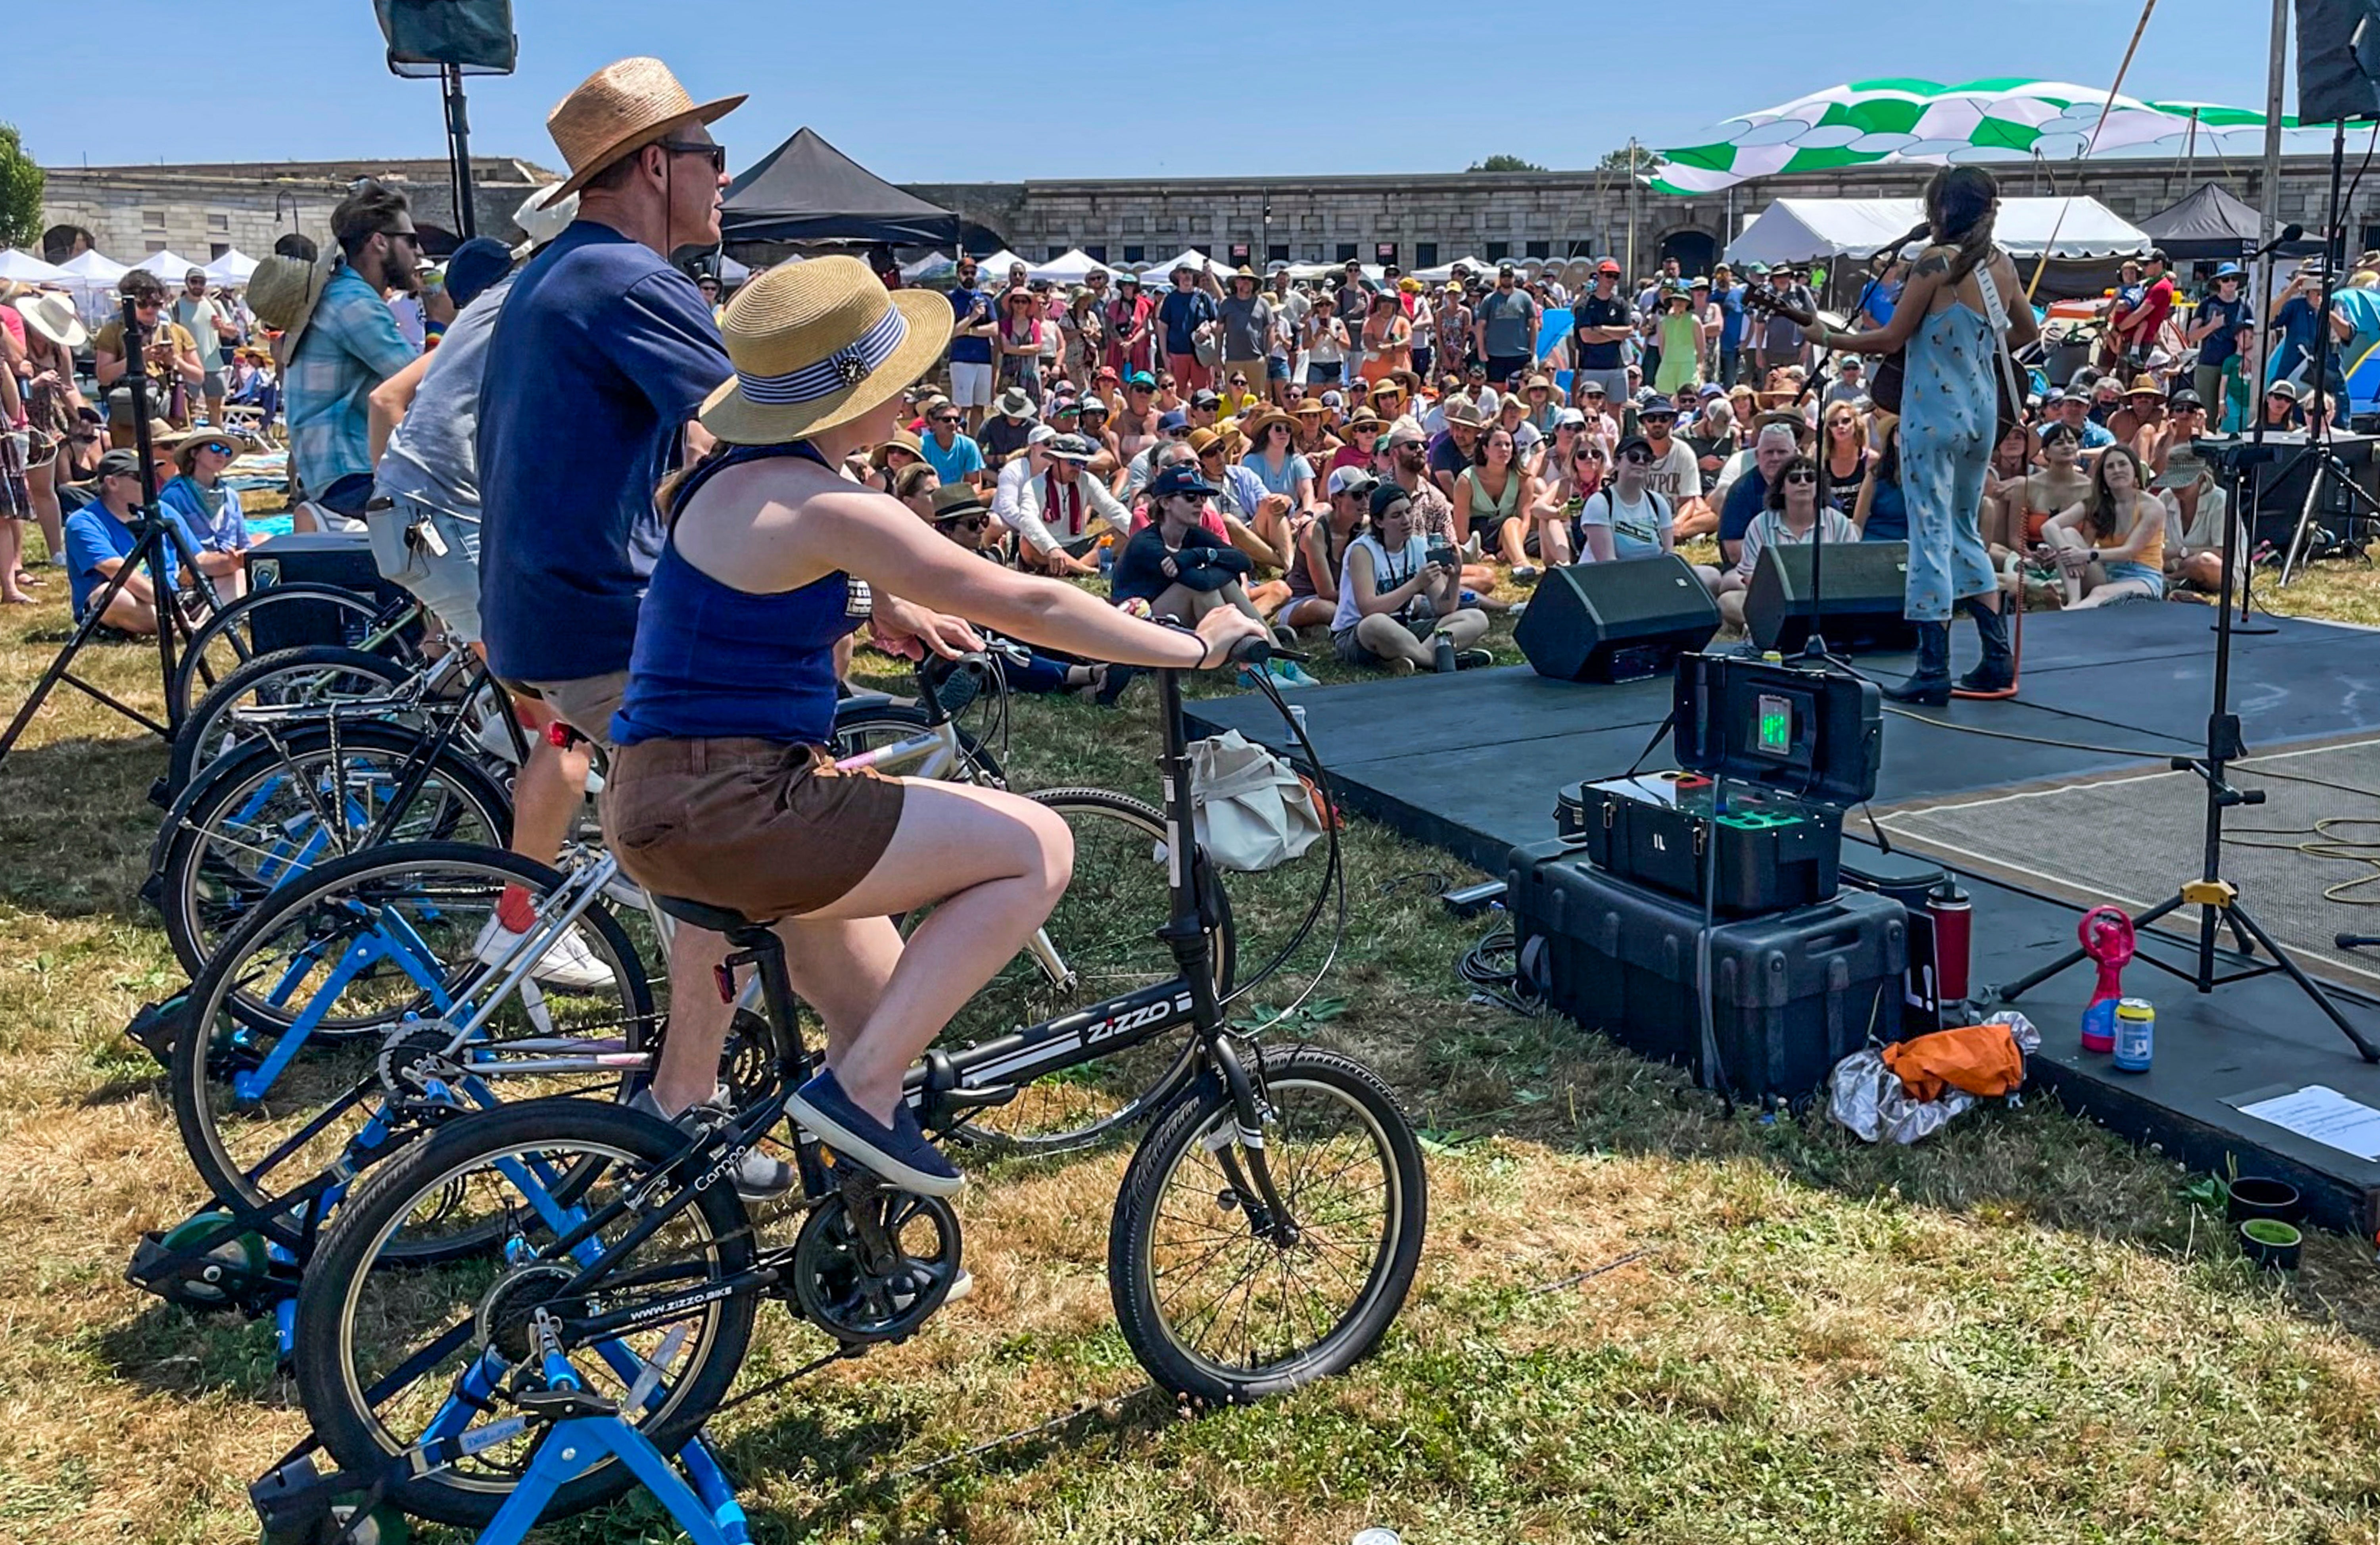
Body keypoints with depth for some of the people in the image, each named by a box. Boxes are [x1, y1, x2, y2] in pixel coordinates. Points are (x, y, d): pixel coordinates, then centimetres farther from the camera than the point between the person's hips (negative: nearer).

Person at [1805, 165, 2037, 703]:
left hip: (1934, 412, -7)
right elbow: (2028, 331, 21)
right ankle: (1998, 660, 17)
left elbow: (1890, 340, -11)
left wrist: (1828, 337, 0)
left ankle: (1934, 671, -4)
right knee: (1966, 530, 17)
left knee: (1932, 534, -4)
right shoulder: (2001, 264, 8)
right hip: (1983, 412, 7)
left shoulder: (1936, 261, -13)